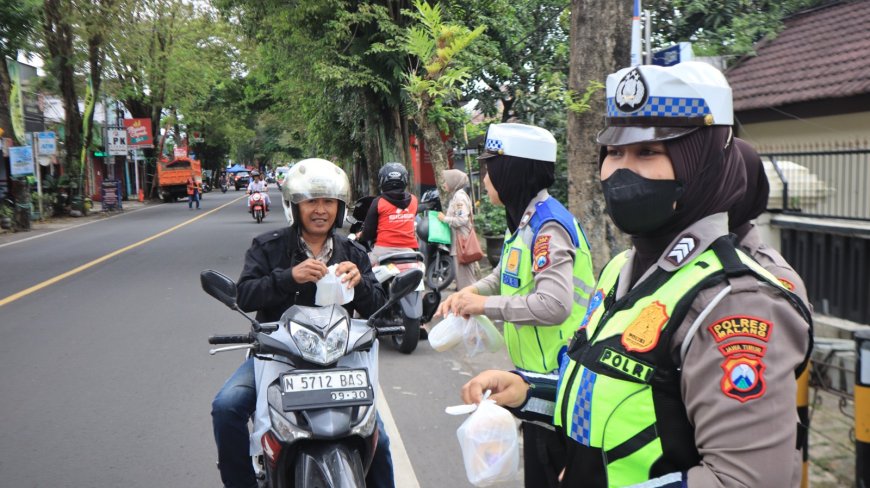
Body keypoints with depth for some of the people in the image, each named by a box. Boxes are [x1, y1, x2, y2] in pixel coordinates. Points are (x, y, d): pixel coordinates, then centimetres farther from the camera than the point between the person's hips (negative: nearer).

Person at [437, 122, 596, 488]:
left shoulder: (548, 226, -22)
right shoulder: (523, 221, 10)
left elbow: (554, 304, -33)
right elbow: (506, 275, 22)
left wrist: (485, 305, -23)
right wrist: (471, 291, 2)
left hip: (559, 375, -10)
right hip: (538, 374, 10)